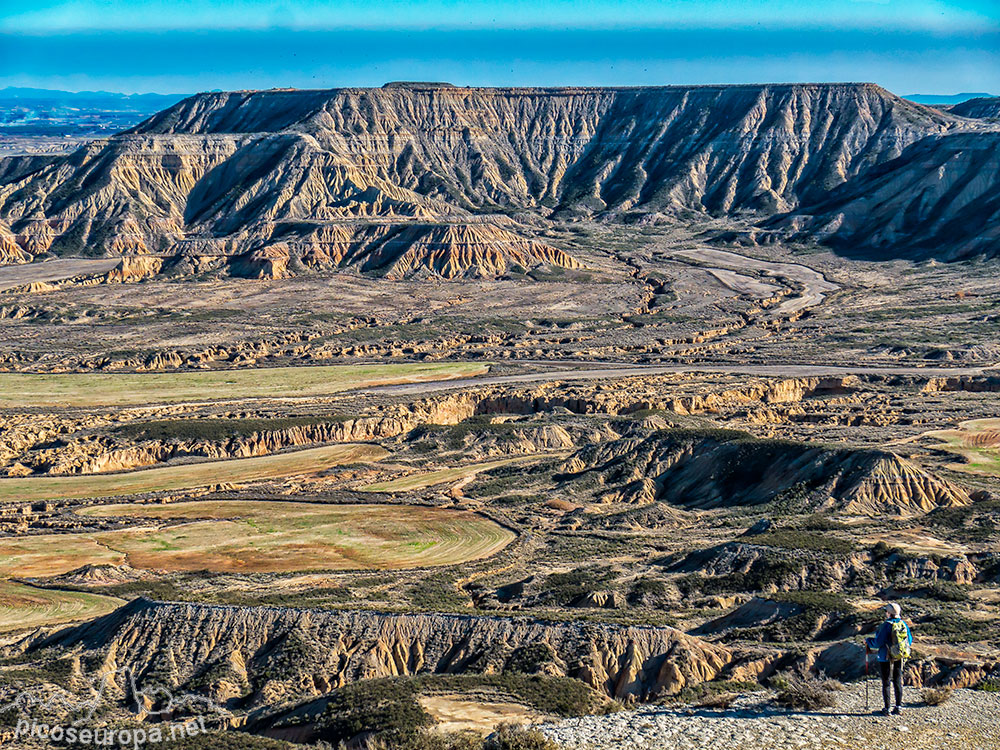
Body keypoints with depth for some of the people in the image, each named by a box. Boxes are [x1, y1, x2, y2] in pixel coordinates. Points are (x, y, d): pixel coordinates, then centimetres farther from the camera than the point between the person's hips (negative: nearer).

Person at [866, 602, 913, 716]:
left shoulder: (887, 625, -18)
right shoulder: (904, 624, 0)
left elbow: (877, 642, -17)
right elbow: (910, 641, 10)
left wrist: (868, 642, 2)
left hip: (886, 658, -6)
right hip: (900, 659, 6)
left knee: (886, 683, 2)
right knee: (898, 682, 14)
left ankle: (887, 709, 3)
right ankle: (898, 706, 16)